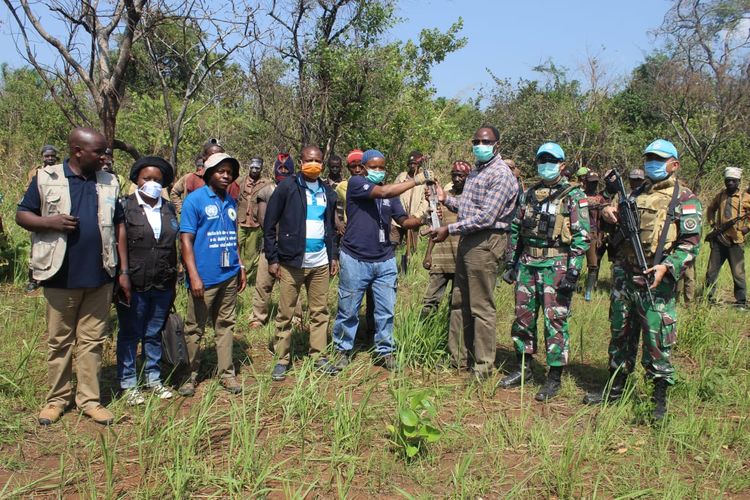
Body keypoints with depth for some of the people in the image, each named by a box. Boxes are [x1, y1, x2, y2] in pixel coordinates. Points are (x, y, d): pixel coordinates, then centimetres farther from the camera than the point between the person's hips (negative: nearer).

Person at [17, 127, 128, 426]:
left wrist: (124, 270, 6)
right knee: (59, 340, 9)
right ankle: (57, 398, 23)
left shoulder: (109, 183, 7)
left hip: (99, 277, 2)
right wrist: (51, 222, -18)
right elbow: (22, 215, 3)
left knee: (92, 340, 9)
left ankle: (89, 399, 19)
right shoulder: (46, 179, -1)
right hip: (61, 277, -2)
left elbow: (119, 227, 9)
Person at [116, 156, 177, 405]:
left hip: (162, 286, 4)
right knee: (130, 335, 8)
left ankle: (153, 379, 28)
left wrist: (173, 282, 13)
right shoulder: (125, 207, -4)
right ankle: (128, 384, 20)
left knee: (154, 334, 15)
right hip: (134, 285, -4)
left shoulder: (168, 209, 9)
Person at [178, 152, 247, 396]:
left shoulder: (231, 202, 12)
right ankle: (191, 375, 18)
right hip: (204, 278, -5)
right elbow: (186, 239, -10)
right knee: (194, 328, 4)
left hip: (229, 276, 6)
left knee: (225, 325, 12)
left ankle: (226, 373, 21)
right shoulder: (195, 199, -6)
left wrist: (241, 268, 15)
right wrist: (194, 276, -16)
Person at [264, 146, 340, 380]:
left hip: (320, 263, 4)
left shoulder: (327, 192, 10)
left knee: (320, 312, 10)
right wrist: (272, 258, -8)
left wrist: (334, 255, 13)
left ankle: (319, 356, 21)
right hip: (291, 262, -4)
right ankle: (282, 360, 15)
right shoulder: (287, 187, -5)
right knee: (285, 313, 4)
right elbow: (270, 224, -5)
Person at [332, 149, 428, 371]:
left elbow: (404, 221, 6)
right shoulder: (356, 183, -5)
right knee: (348, 311, 6)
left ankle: (385, 351, 20)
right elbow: (382, 192, -21)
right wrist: (415, 180, -18)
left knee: (386, 310, 7)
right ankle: (343, 350, 22)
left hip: (385, 261, 4)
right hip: (355, 260, -4)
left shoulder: (390, 192, 11)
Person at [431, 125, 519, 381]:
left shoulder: (501, 175, -13)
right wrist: (446, 199, 6)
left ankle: (484, 365, 7)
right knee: (459, 302, 14)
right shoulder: (476, 170, 18)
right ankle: (457, 357, 25)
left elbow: (486, 217, -20)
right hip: (468, 240, 10)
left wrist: (449, 229, -18)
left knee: (481, 306, -4)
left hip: (486, 243, -10)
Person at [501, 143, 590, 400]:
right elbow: (515, 229, 18)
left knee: (555, 320, -3)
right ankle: (523, 368, 24)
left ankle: (555, 376, 8)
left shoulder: (574, 196, -3)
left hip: (555, 265, -6)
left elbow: (582, 235, -9)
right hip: (527, 263, 6)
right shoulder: (530, 193, 14)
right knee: (523, 316, 10)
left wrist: (573, 271, -16)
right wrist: (511, 261, 13)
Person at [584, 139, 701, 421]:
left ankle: (660, 400, 11)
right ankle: (616, 387, 27)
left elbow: (691, 244, -8)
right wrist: (609, 214, 0)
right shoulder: (636, 195, 16)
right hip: (624, 277, 6)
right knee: (621, 334, 14)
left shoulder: (685, 199, -2)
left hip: (656, 281, -6)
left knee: (657, 340, -2)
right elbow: (618, 228, 24)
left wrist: (667, 266, -23)